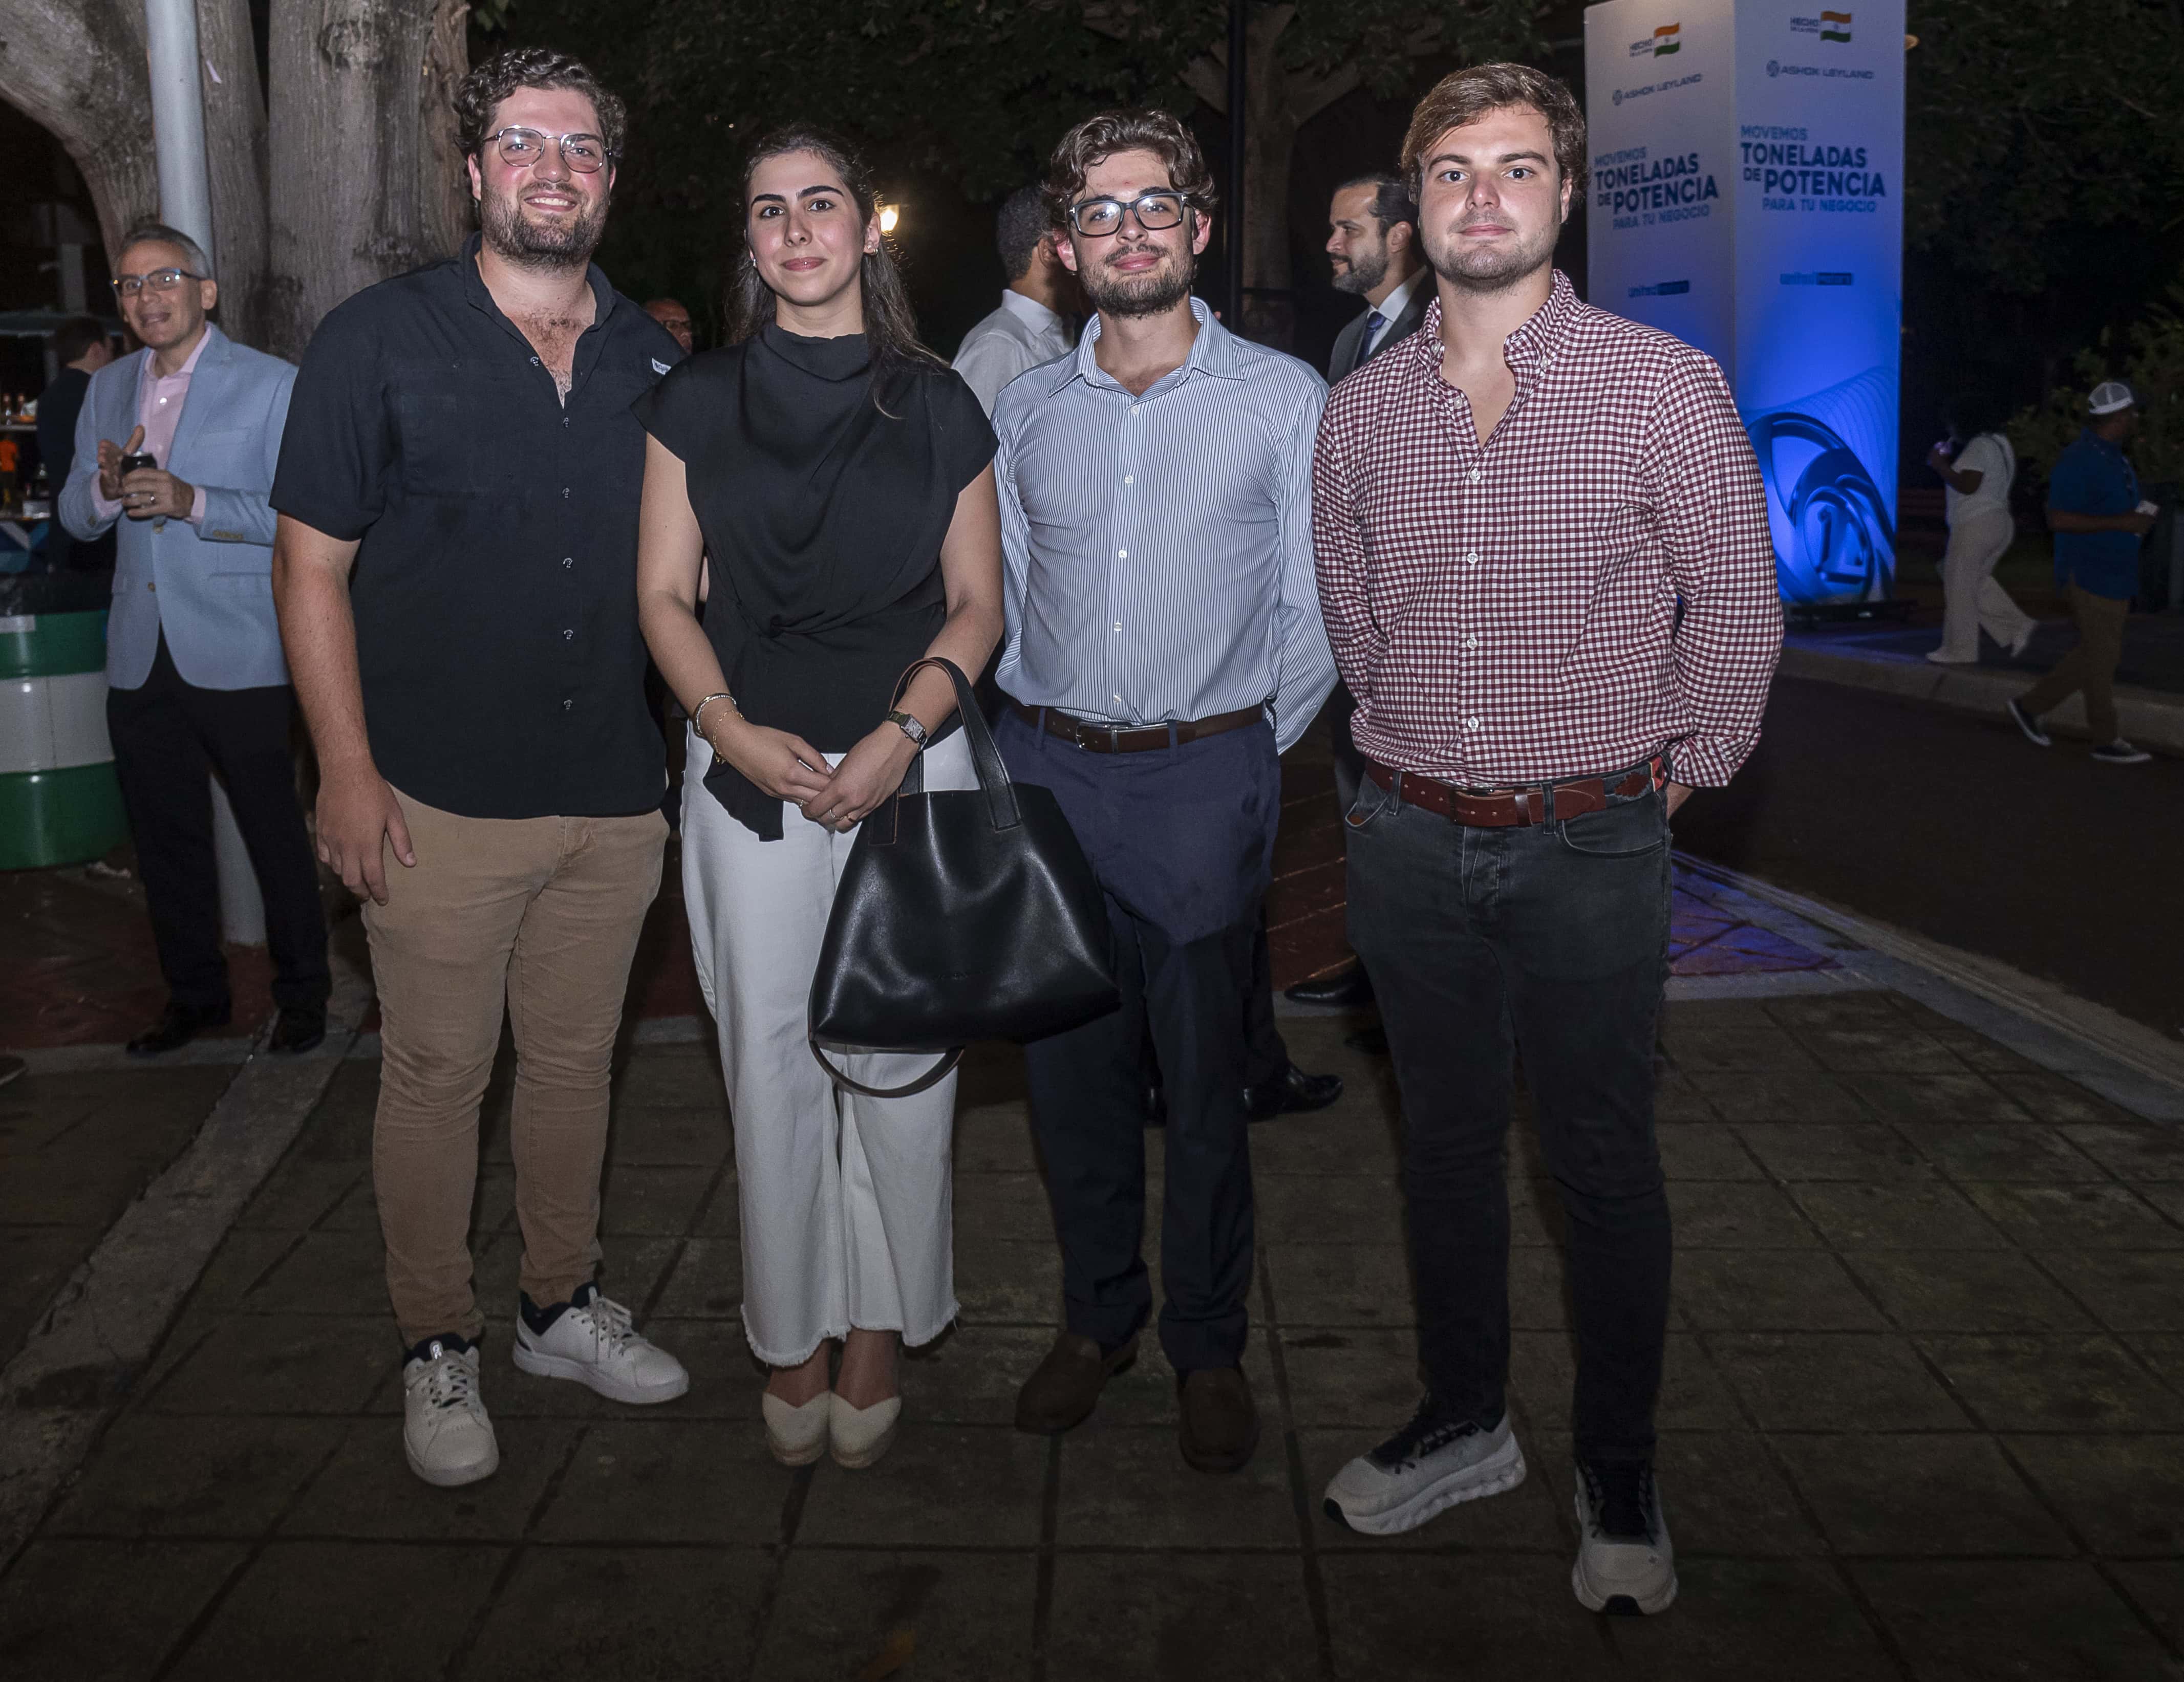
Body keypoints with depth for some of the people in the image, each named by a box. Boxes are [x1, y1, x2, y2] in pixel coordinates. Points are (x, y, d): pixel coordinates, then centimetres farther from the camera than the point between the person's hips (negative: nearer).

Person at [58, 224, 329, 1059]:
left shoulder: (272, 385, -3)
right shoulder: (108, 388, 15)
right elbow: (75, 517, 15)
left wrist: (194, 502, -23)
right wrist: (105, 488, -8)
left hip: (239, 658, -5)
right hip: (140, 660, 6)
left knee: (274, 833, 2)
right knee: (165, 837, 13)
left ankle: (302, 994, 18)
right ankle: (194, 994, 28)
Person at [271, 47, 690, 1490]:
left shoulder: (655, 363, 8)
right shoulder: (379, 341, -4)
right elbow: (313, 565, -4)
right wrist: (347, 767, -11)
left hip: (616, 800, 4)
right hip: (442, 801, -3)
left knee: (576, 1059, 15)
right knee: (436, 1074, 6)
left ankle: (562, 1304, 33)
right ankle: (438, 1347, 24)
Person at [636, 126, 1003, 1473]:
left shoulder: (937, 406, 5)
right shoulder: (698, 403, 7)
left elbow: (978, 605, 5)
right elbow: (664, 594, 5)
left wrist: (901, 734, -10)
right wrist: (737, 732, -10)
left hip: (912, 766, 0)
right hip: (752, 768, 1)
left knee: (900, 1063, 3)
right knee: (772, 1065, 5)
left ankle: (878, 1329, 21)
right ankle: (791, 1339, 22)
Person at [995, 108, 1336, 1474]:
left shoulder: (1285, 399, 1)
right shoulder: (1027, 413, 11)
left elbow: (1317, 606, 2)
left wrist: (1256, 747, 0)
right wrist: (1031, 732, 8)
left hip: (1204, 778, -3)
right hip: (1046, 772, 3)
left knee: (1205, 1077, 3)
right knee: (1071, 1067, 10)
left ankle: (1211, 1347, 22)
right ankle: (1098, 1320, 29)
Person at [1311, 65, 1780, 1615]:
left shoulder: (1666, 386, -7)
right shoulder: (1363, 409, 4)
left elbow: (1739, 608, 1)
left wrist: (1674, 774, 4)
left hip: (1590, 848, -3)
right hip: (1410, 837, 4)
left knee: (1606, 1164, 6)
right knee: (1446, 1141, 15)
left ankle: (1620, 1477, 25)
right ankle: (1465, 1423, 34)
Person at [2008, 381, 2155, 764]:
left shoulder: (2115, 458, 13)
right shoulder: (2079, 461, -18)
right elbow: (2058, 519, -23)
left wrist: (2138, 518, 10)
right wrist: (2121, 523, -23)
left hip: (2116, 574, 10)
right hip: (2092, 573, -10)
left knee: (2097, 655, 15)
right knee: (2101, 659, -1)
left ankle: (2031, 704, 25)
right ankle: (2106, 741, 9)